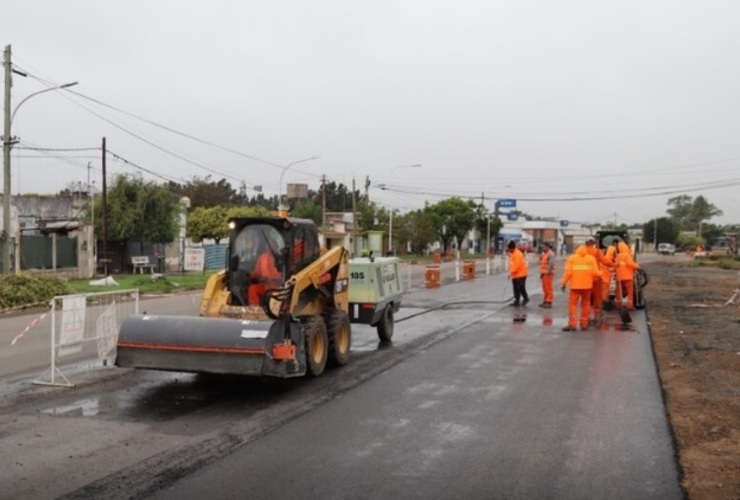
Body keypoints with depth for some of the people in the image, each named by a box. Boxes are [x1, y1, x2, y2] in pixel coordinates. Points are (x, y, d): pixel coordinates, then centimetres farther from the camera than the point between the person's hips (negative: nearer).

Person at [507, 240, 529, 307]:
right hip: (515, 275, 9)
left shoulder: (518, 254, -17)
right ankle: (517, 301, 11)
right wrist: (511, 272, 11)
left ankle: (526, 298, 14)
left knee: (521, 288, -6)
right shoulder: (511, 253, 13)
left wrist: (511, 272, -23)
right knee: (516, 288, 8)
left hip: (520, 274, -9)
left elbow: (516, 265, -23)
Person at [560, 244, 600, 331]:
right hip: (587, 285, 2)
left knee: (573, 304, 1)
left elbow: (568, 272, -7)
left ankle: (572, 324, -8)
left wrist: (564, 283, -1)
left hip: (575, 285, -2)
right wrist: (592, 279, 16)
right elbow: (595, 273, -3)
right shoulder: (591, 258, 6)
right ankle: (584, 324, 14)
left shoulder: (572, 258, 3)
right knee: (586, 304, 12)